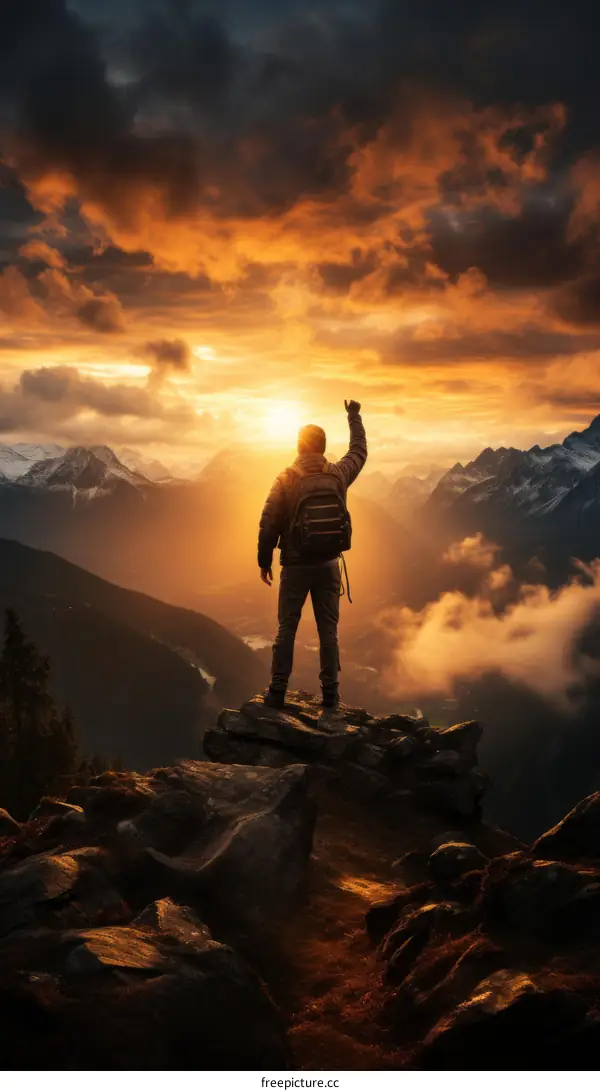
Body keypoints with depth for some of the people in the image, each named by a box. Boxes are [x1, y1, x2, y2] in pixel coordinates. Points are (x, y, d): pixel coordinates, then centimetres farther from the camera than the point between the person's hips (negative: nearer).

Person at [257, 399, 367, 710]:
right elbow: (359, 451, 18)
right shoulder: (338, 474, -3)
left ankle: (277, 692, 9)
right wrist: (354, 417, 32)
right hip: (328, 565, 2)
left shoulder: (286, 480, -10)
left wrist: (264, 561, 3)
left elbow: (269, 525, -9)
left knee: (286, 629, 6)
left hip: (295, 566, -2)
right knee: (328, 630, 7)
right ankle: (330, 693, 10)